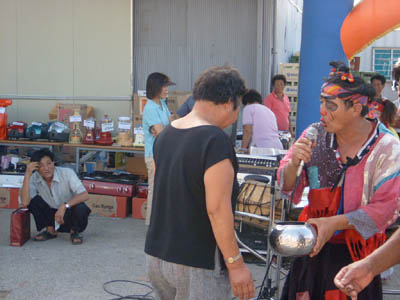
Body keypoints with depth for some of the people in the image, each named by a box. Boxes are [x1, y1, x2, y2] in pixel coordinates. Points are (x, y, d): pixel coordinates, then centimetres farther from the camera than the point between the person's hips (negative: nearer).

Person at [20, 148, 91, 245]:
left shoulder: (67, 173, -22)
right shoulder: (34, 178, -14)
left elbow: (85, 195, -29)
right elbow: (25, 203, -27)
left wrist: (64, 206, -40)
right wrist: (27, 175, -29)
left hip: (70, 215, -3)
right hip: (52, 216, 3)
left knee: (80, 208, -35)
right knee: (32, 200, -19)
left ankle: (74, 231, -1)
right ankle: (50, 230, 2)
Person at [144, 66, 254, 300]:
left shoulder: (165, 134, 5)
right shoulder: (215, 140, -20)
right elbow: (217, 209, -22)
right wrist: (236, 264, -15)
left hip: (157, 254, 8)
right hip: (197, 262, -8)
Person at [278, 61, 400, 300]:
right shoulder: (315, 135, -2)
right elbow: (287, 186, 2)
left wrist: (334, 222, -21)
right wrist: (294, 163, -20)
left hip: (357, 253, -3)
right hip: (313, 246, 3)